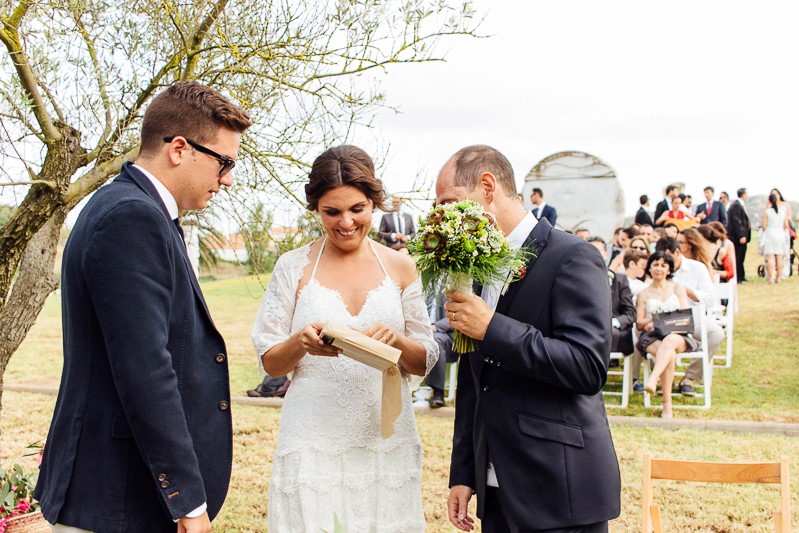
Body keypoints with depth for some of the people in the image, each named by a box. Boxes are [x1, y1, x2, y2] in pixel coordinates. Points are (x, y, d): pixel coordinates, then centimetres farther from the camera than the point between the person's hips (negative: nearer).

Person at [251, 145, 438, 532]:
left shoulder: (400, 267, 3)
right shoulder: (294, 267, 0)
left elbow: (425, 362, 5)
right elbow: (269, 362, 2)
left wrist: (395, 341, -16)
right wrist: (301, 343, -19)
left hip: (387, 445, 2)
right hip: (313, 448, -1)